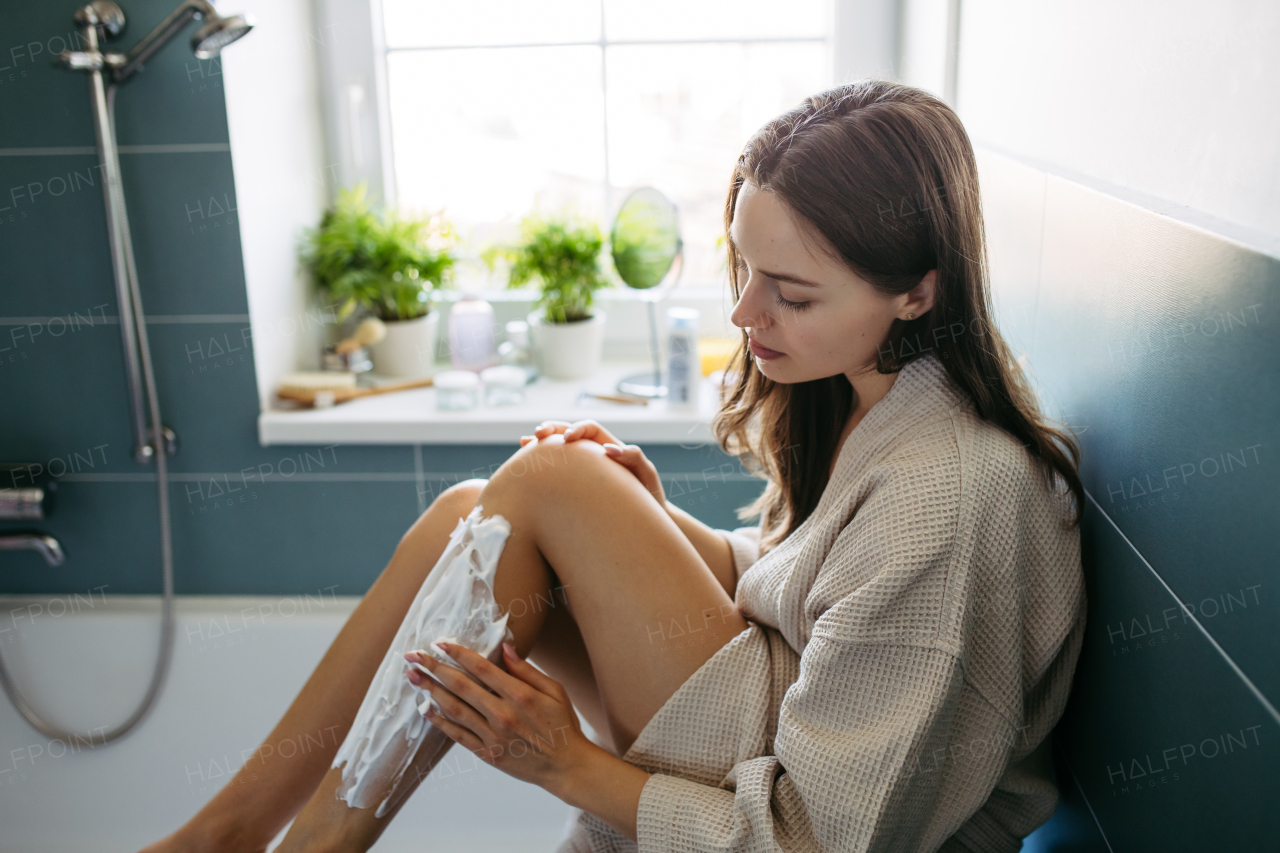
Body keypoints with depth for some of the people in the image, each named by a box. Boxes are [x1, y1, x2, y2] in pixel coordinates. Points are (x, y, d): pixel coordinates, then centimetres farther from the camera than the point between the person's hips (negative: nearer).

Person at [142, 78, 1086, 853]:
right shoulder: (868, 396, -1)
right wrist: (652, 525, -6)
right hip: (783, 732, 8)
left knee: (542, 486, -21)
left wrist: (570, 766, -21)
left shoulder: (955, 489, -27)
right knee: (477, 516, -8)